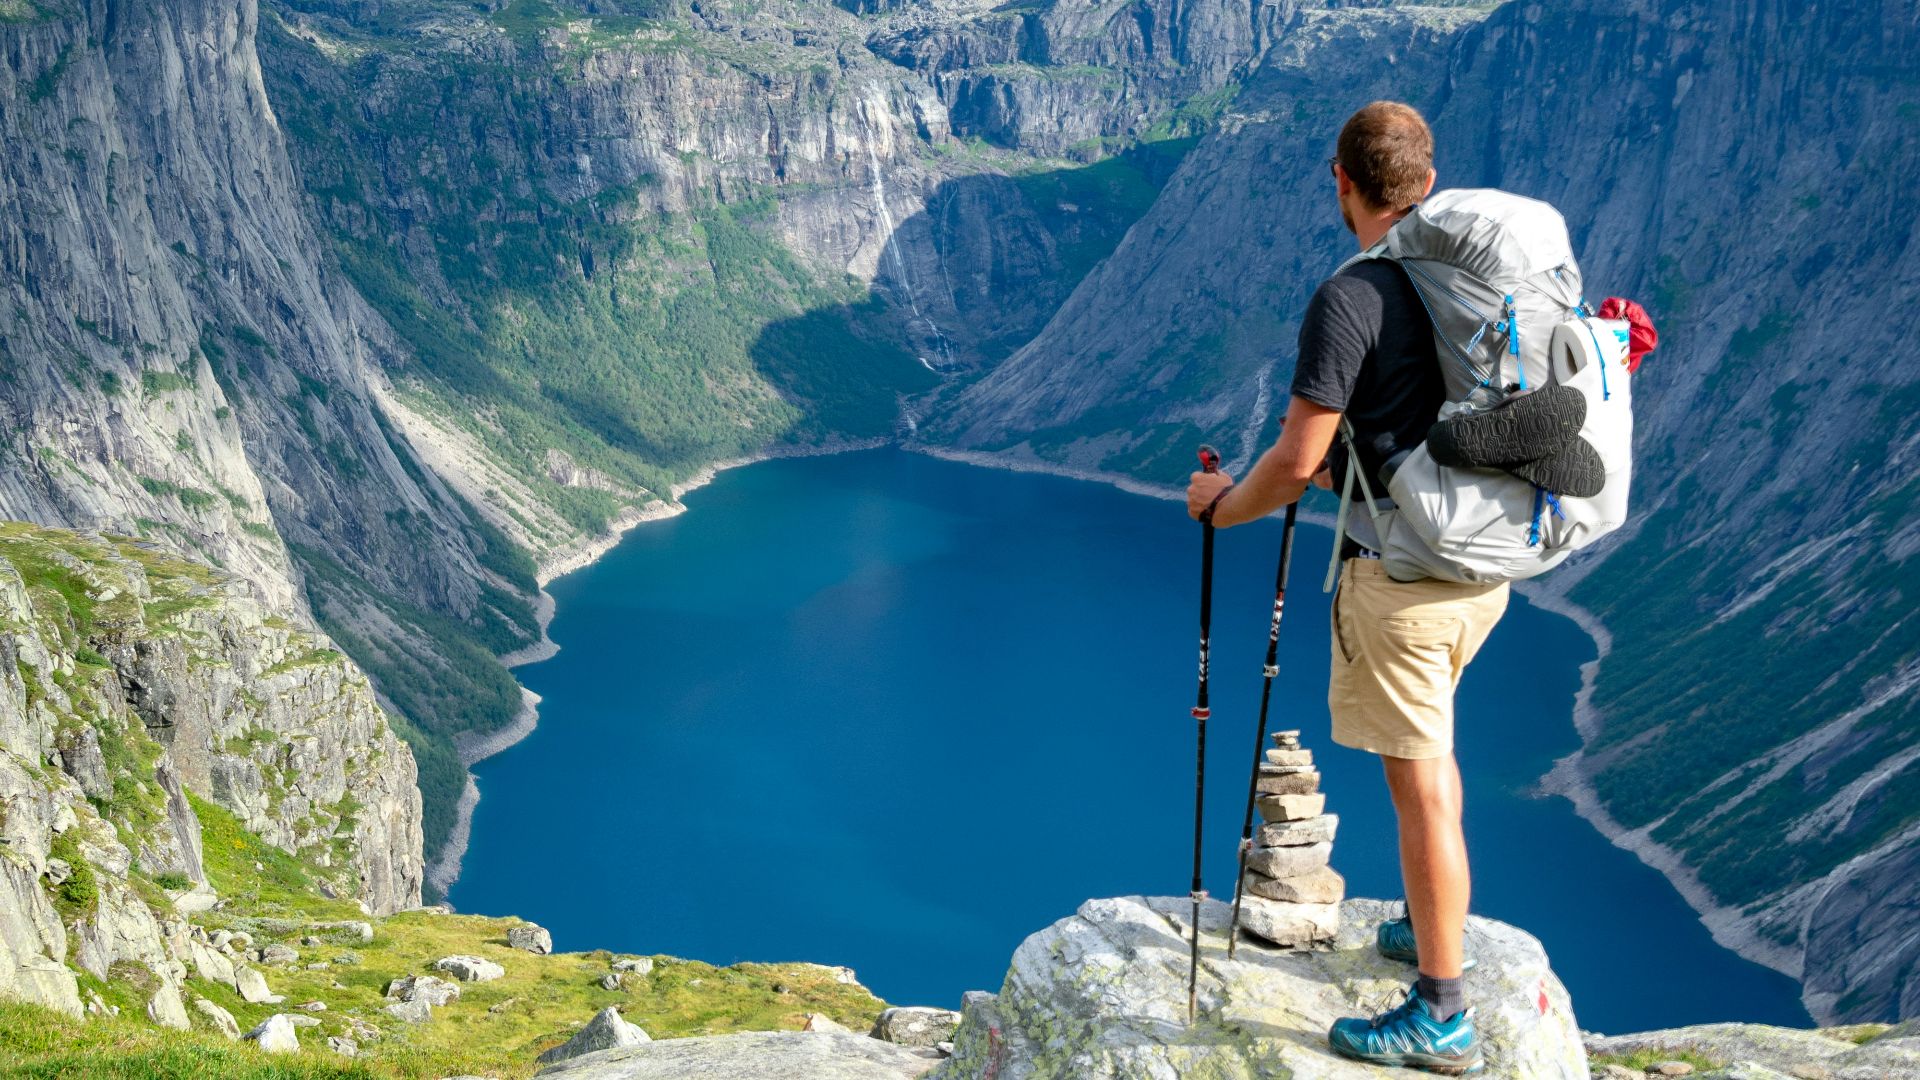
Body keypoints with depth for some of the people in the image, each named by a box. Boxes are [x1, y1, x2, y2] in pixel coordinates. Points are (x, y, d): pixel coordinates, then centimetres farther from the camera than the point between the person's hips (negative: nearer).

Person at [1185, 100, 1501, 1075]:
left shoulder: (1349, 299, -17)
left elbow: (1295, 463, -17)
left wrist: (1221, 504, 2)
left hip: (1402, 574, -8)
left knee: (1421, 784, -1)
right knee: (1427, 749, 26)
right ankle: (1432, 927, 40)